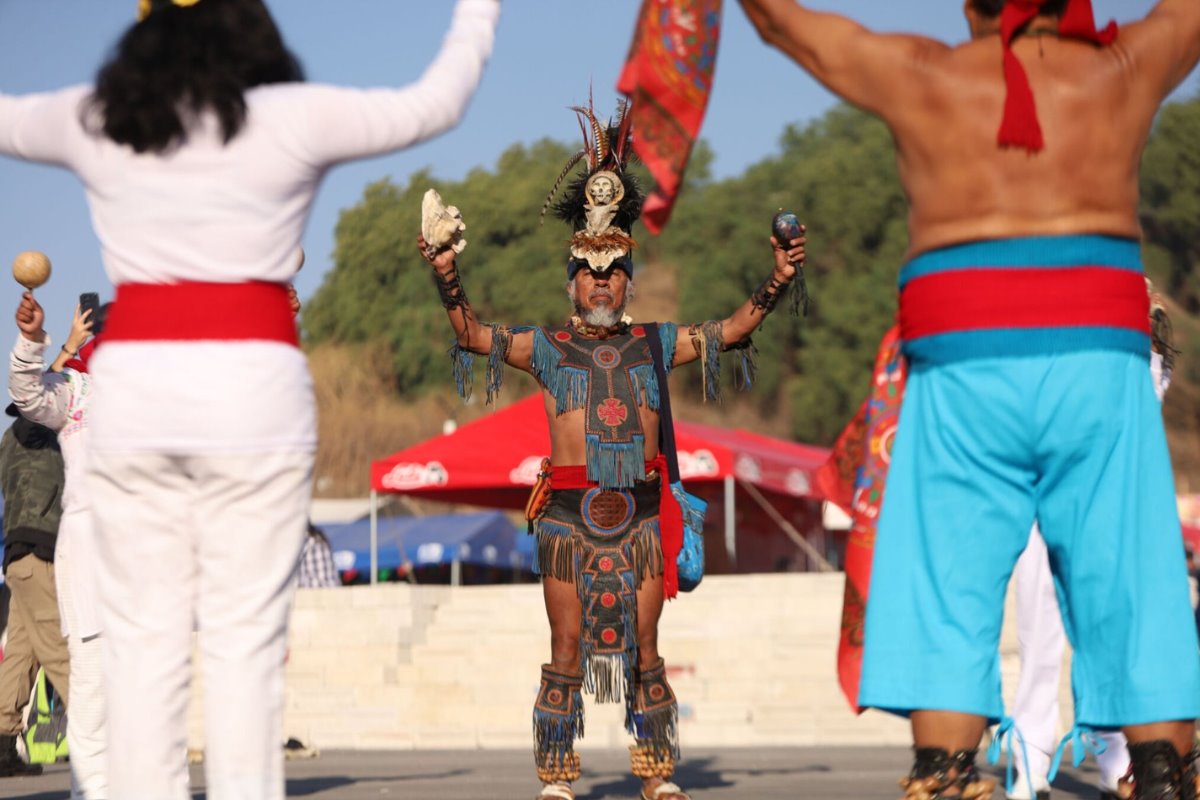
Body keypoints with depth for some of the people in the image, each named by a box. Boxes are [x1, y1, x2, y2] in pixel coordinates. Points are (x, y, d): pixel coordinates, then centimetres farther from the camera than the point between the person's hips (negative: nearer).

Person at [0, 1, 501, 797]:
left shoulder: (92, 124, 7)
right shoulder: (293, 119, -1)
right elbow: (435, 103, 9)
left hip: (134, 383, 2)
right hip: (253, 389, -2)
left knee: (143, 639, 3)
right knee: (245, 640, -1)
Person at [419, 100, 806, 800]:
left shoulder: (652, 344, 13)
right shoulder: (550, 347, 8)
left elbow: (731, 331, 15)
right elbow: (475, 335, 2)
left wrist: (778, 281, 5)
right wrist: (448, 278, -11)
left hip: (640, 510, 2)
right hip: (570, 510, -2)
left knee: (644, 648, 4)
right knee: (567, 648, -2)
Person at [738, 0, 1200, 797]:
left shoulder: (921, 76, 8)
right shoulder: (1127, 69, 10)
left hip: (968, 369, -1)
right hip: (1100, 358, 1)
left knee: (948, 610, -1)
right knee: (1133, 597, 3)